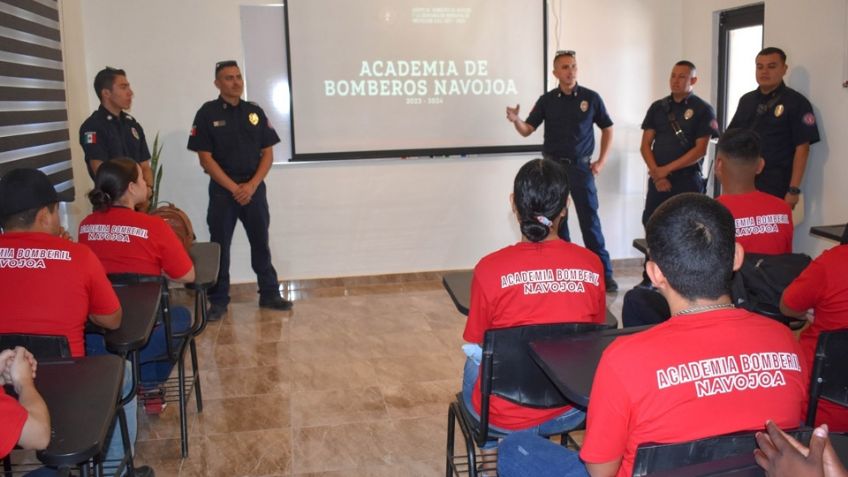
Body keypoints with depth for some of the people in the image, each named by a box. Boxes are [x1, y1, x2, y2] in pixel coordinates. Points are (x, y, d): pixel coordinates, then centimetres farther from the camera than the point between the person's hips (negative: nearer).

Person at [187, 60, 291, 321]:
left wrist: (251, 185, -9)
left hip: (254, 188, 3)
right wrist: (234, 188, -13)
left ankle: (269, 294, 18)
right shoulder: (207, 113, -4)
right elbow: (205, 158, -7)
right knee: (220, 246, 3)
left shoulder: (255, 112, 6)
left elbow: (268, 154, 5)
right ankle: (218, 301, 12)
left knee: (261, 243, 8)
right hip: (222, 190, -3)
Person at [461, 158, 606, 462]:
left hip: (504, 416, -2)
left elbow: (475, 346, -4)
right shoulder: (591, 265, -10)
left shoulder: (491, 268, -18)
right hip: (569, 413, 3)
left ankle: (491, 440, 48)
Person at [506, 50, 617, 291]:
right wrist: (515, 120, -23)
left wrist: (601, 161, 0)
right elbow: (527, 130, -1)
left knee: (590, 221, -3)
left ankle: (604, 273, 3)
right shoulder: (547, 100, 3)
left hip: (581, 166, -2)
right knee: (557, 220, 7)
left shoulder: (591, 98, 0)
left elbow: (607, 129, 8)